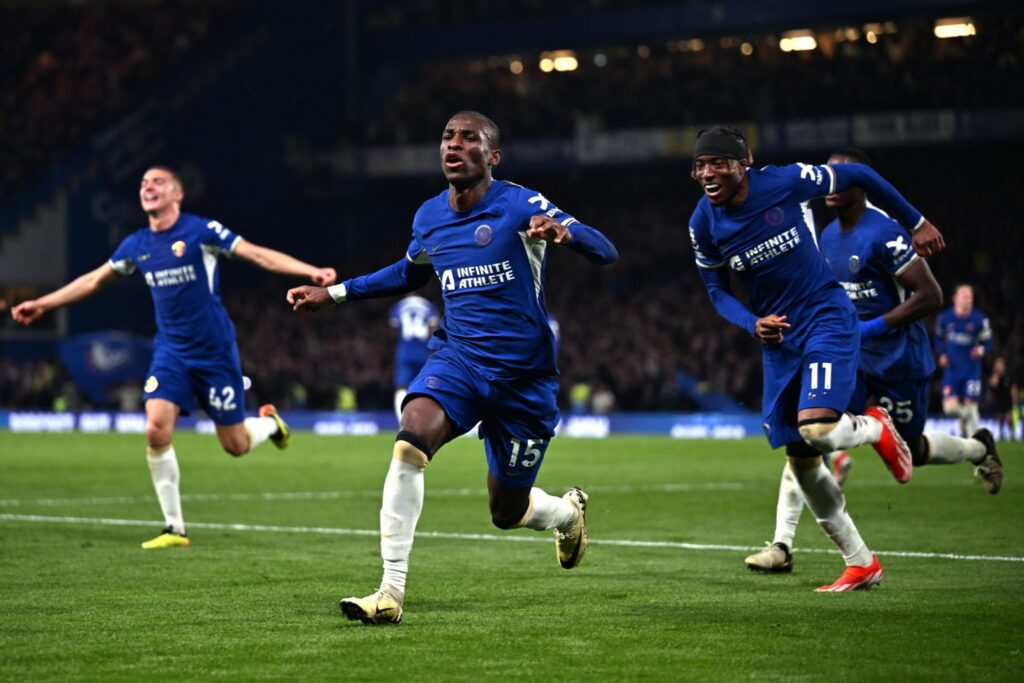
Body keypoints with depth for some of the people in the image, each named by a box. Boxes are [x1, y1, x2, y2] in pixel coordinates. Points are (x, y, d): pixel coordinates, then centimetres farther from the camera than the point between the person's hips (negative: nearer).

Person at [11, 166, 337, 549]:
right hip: (171, 351, 4)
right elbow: (93, 280, 20)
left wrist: (312, 272, -23)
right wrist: (42, 304, 22)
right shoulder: (136, 245, 5)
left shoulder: (201, 231, -10)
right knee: (156, 432, -15)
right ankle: (174, 529, -3)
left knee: (235, 445, 0)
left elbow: (259, 255, -12)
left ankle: (269, 421, 38)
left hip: (214, 351, -4)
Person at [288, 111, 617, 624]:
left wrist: (563, 231, -41)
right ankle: (391, 592, -27)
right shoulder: (429, 217, 5)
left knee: (507, 513, 8)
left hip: (523, 376, -3)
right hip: (457, 357, 3)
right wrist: (332, 293, 23)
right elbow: (409, 273, 27)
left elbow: (606, 253, -19)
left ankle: (568, 512, 47)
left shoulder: (520, 205, -11)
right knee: (411, 440, -29)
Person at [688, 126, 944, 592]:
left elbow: (857, 176, -1)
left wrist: (916, 222, 7)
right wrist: (752, 323, -11)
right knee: (800, 461, 4)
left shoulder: (784, 182, -16)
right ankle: (860, 564, 19)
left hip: (827, 319, -5)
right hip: (779, 337, 5)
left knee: (816, 430, -26)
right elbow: (717, 290, 9)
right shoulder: (703, 224, -4)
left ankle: (876, 427, 11)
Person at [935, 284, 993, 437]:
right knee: (950, 407, -11)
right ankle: (965, 414, 24)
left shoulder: (979, 319, -7)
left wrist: (981, 350, -21)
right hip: (952, 369, 1)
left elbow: (988, 343, 1)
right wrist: (942, 354, 1)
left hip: (971, 370, -1)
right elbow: (939, 338, 16)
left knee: (970, 406, -3)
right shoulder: (945, 318, -2)